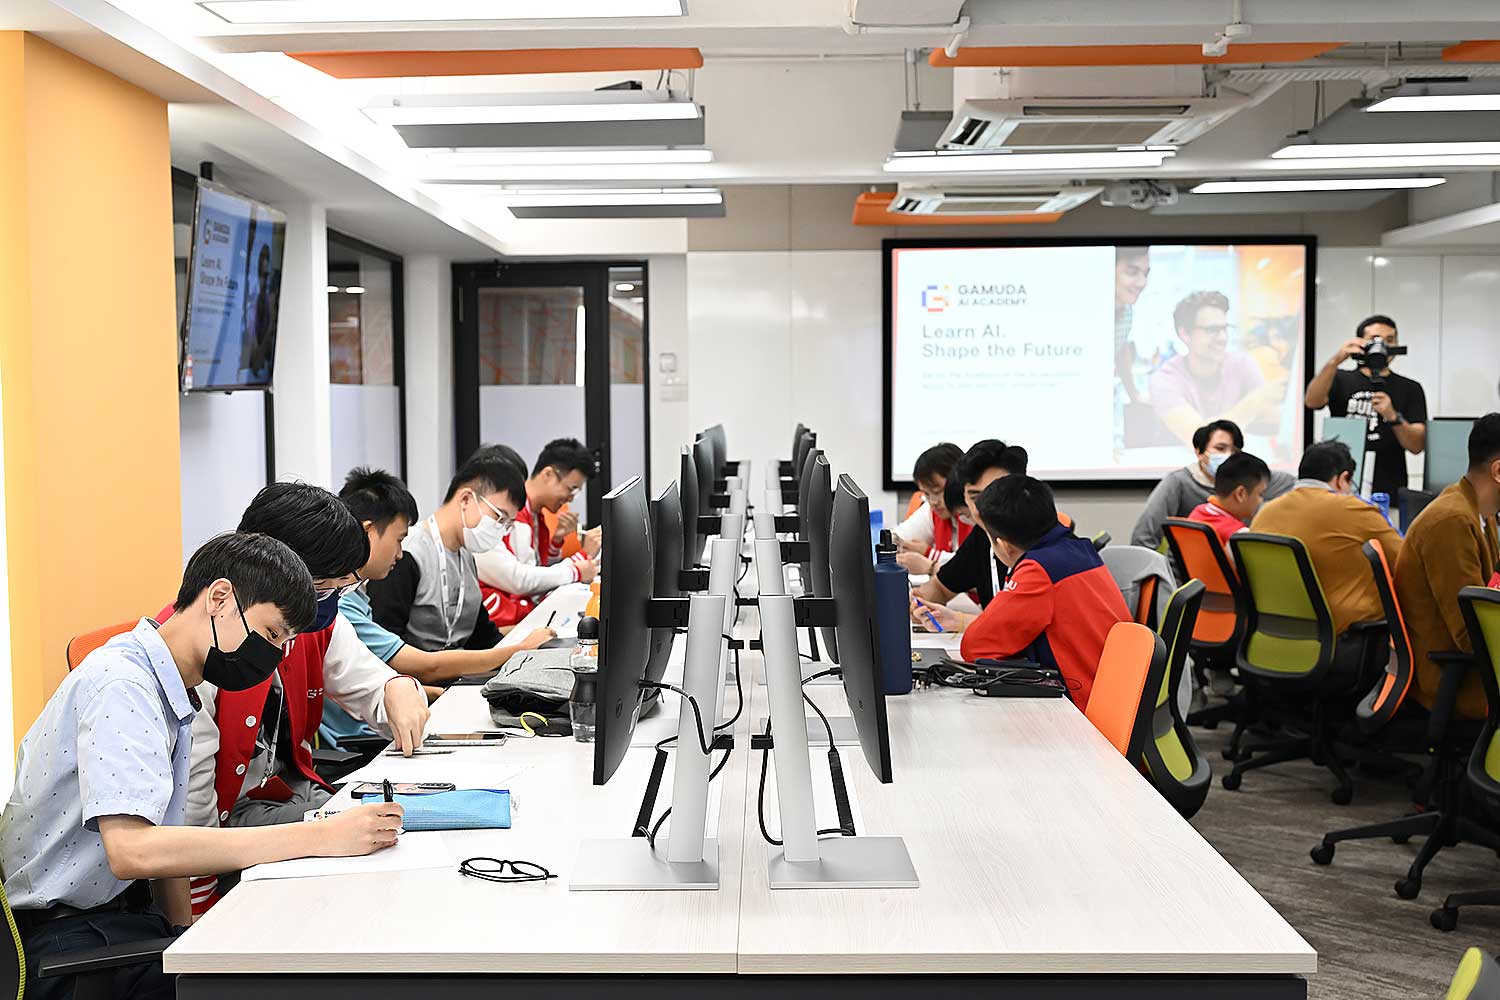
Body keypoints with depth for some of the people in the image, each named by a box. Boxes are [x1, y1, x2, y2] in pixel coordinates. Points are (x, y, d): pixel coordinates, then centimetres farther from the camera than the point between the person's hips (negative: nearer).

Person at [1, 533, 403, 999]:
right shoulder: (121, 685, -19)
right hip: (63, 931, -8)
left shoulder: (170, 694, 11)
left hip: (123, 909, 8)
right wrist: (319, 838, -32)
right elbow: (132, 850, -31)